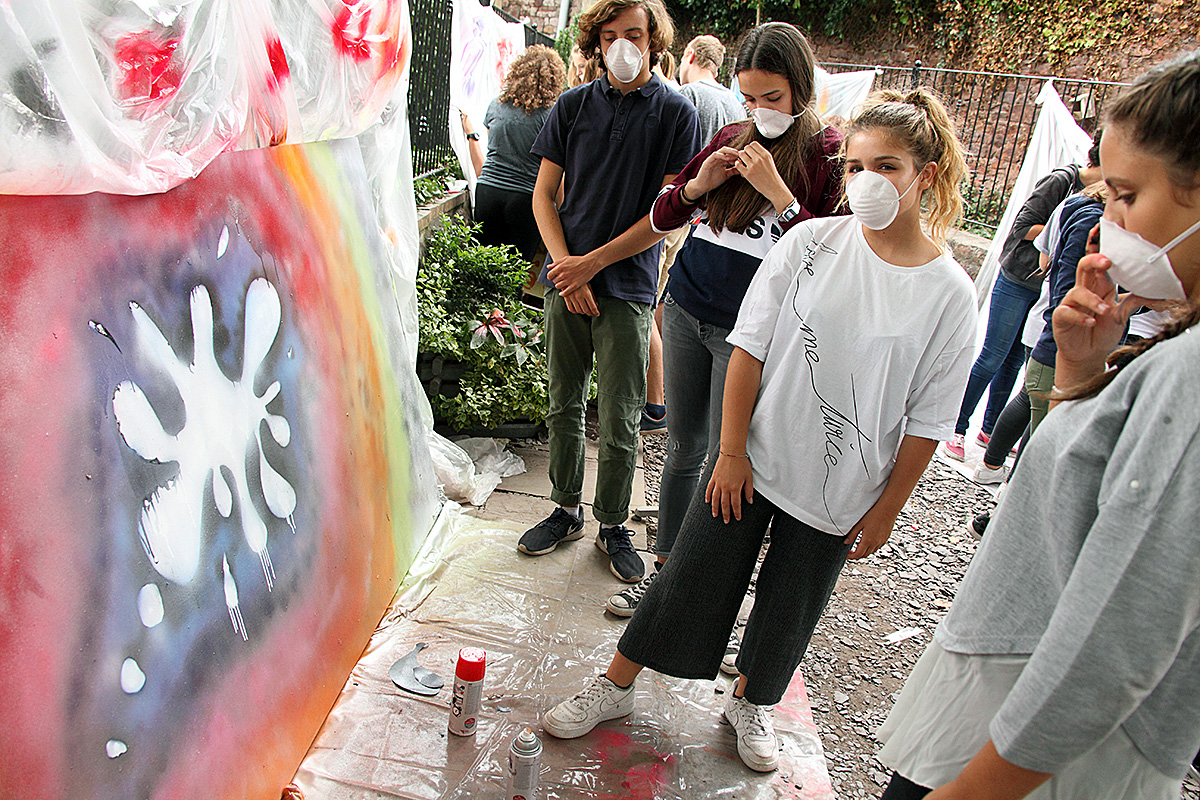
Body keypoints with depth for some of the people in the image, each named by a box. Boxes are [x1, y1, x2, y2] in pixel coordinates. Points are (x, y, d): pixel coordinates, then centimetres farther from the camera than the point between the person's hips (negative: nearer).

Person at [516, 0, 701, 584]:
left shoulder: (676, 112, -1)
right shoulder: (573, 105, 7)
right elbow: (544, 193, 8)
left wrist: (592, 262, -10)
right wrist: (563, 260, -9)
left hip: (627, 285, -3)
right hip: (565, 280, 3)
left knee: (619, 420, 3)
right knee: (563, 405, 11)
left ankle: (613, 526, 21)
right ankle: (566, 510, 29)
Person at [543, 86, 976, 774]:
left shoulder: (950, 291, -9)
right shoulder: (812, 241, -8)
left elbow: (927, 420, -4)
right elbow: (751, 346, -6)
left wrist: (887, 509, -1)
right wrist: (732, 452, -7)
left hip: (841, 489, 0)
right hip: (755, 459, 0)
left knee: (790, 604, 16)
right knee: (691, 576, 8)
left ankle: (751, 703, 44)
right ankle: (615, 687, 29)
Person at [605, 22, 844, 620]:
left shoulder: (828, 155, -5)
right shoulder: (731, 138, 9)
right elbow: (661, 219, 11)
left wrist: (778, 193, -20)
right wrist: (697, 187, -7)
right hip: (686, 312, 5)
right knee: (682, 451, 15)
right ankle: (664, 572, 32)